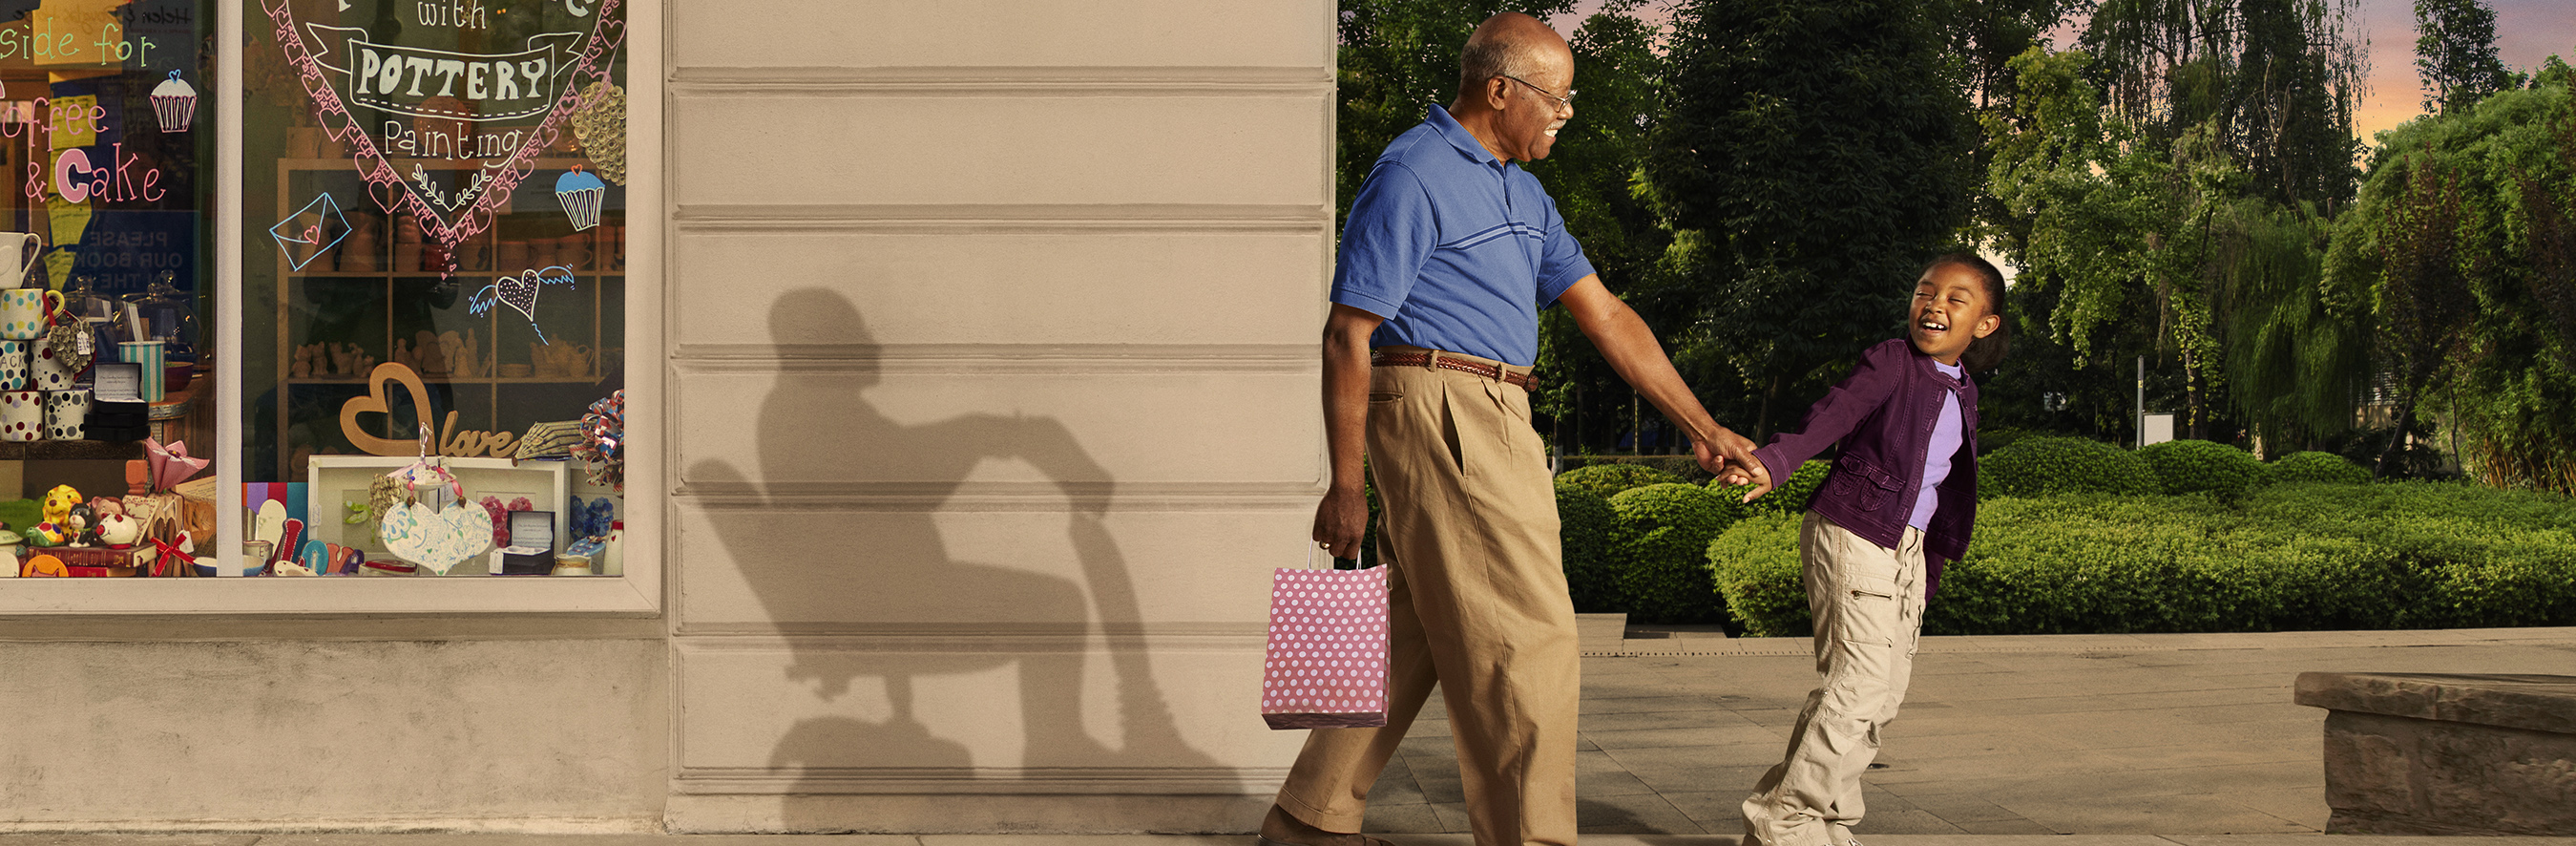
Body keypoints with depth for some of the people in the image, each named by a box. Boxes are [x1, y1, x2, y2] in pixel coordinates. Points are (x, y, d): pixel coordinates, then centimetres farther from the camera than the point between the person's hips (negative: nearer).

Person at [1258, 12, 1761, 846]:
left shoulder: (1523, 194, 18)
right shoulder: (1413, 175, -10)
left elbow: (1606, 316, 19)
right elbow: (1348, 336, -11)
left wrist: (1701, 425, 15)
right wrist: (1344, 486, -13)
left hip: (1491, 424, 9)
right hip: (1440, 409, -9)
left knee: (1412, 637, 12)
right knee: (1526, 647, -8)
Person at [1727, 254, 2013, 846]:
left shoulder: (1962, 393, 14)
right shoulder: (1890, 363, -7)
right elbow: (1832, 416, -22)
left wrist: (1931, 568, 22)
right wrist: (1773, 463, -40)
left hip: (1910, 548, 8)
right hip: (1854, 535, -8)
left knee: (1885, 692, 7)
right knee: (1859, 684, -14)